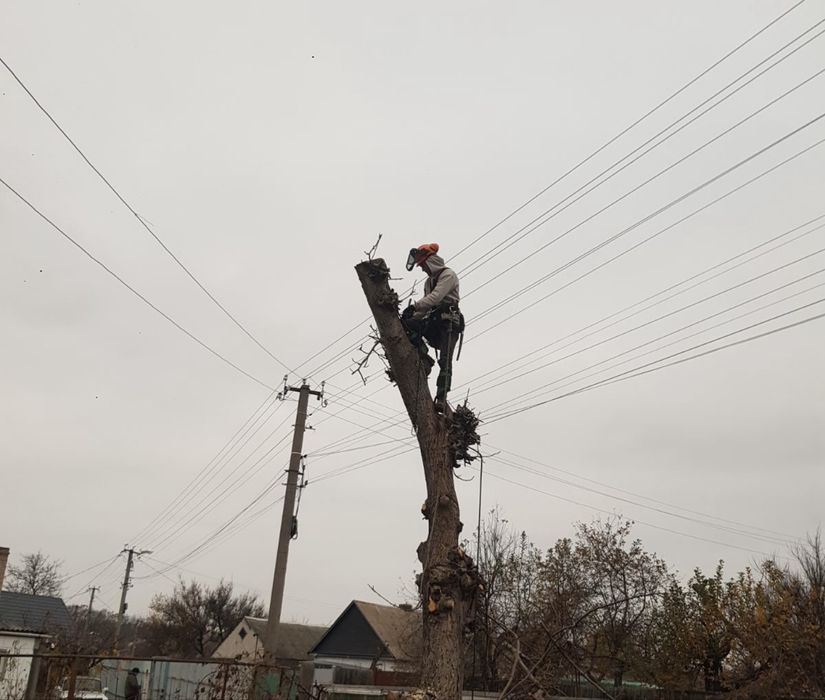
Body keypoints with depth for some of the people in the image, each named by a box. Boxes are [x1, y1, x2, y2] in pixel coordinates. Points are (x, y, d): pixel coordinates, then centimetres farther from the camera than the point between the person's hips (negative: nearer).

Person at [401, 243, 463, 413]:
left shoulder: (448, 275, -2)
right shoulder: (429, 281, 25)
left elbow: (436, 297, -18)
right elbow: (426, 306, 21)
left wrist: (414, 306, -24)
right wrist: (413, 315, 3)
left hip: (449, 322, -8)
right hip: (432, 322, 8)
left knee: (445, 362, -15)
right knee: (407, 324, -17)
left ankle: (441, 399, -21)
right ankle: (424, 359, -19)